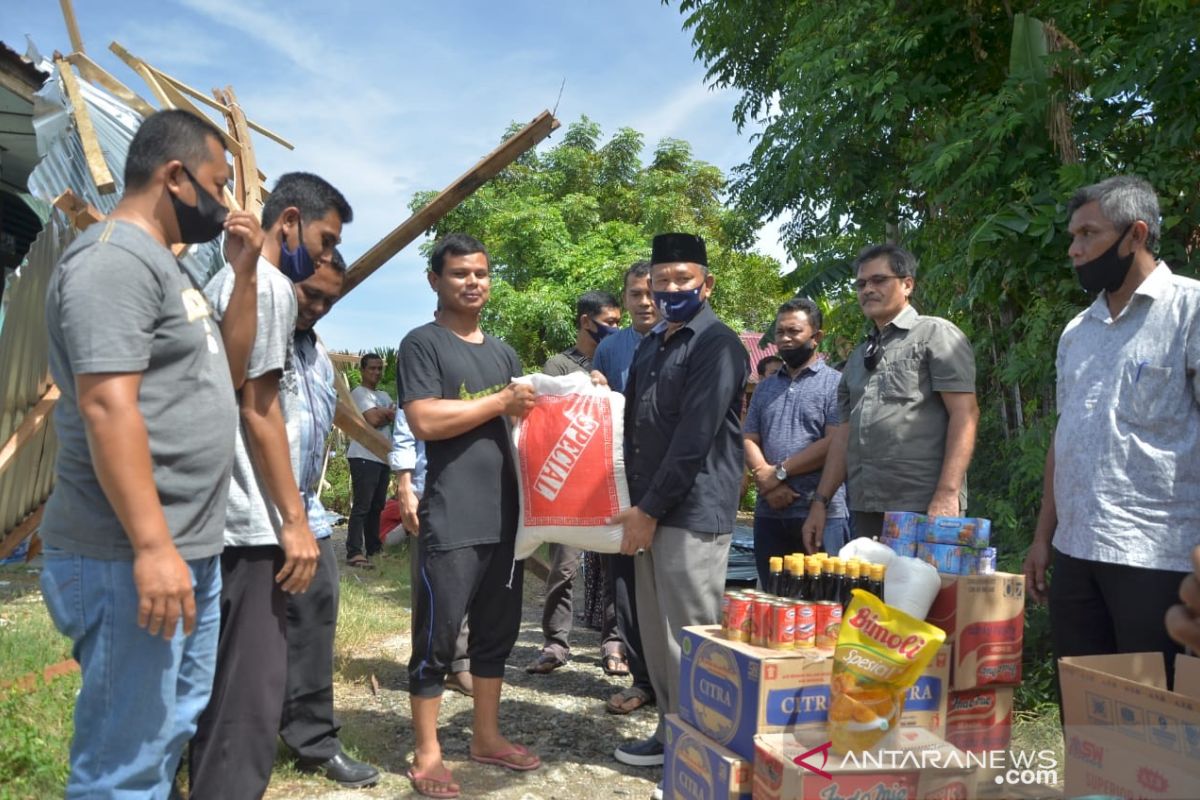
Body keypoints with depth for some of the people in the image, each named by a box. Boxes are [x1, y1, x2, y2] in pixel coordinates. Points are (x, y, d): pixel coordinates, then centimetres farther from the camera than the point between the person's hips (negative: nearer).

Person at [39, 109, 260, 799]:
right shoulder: (116, 257, -14)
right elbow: (107, 406, -23)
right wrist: (151, 547, -26)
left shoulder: (164, 265, 18)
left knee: (173, 732, 20)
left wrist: (244, 273, 11)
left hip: (195, 551, 10)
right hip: (133, 559, -10)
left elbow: (228, 374, 21)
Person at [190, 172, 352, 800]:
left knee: (225, 686, 17)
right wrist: (294, 520, -15)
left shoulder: (227, 278, 18)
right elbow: (258, 410, -17)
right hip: (251, 522, -10)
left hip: (224, 517, 10)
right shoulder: (270, 285, -11)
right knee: (250, 692, -4)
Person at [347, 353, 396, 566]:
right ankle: (354, 553, -14)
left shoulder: (384, 395, 23)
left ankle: (373, 548, 19)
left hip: (383, 457, 8)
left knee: (377, 506, 11)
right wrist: (388, 413, 2)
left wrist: (381, 413, -8)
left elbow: (397, 416, 8)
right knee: (362, 506, -12)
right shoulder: (359, 392, -3)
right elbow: (373, 420, -15)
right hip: (364, 457, -8)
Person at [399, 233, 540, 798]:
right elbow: (424, 420, -17)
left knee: (498, 631, 15)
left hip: (505, 516, 7)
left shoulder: (503, 352, 17)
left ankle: (486, 737, 29)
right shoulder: (423, 343, -4)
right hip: (452, 520, -7)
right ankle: (426, 754, 16)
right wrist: (502, 401, -12)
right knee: (436, 638, 2)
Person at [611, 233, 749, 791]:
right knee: (657, 634, 14)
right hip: (650, 508, 8)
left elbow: (694, 438, -16)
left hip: (693, 512, -8)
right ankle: (672, 731, 29)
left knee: (690, 638, -2)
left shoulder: (718, 344, -9)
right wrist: (633, 502, 8)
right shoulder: (650, 346, 17)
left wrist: (650, 509, -15)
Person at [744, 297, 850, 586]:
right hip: (769, 513, 5)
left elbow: (834, 444, -12)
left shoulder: (835, 383, -1)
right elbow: (748, 440, 9)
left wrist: (779, 472, -10)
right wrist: (766, 483, -9)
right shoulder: (765, 387, 17)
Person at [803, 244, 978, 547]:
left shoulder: (936, 334, 0)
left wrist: (948, 494, -19)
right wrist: (821, 501, 12)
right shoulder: (858, 357, 20)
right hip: (865, 509, 6)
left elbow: (965, 415, -9)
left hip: (924, 509, -6)